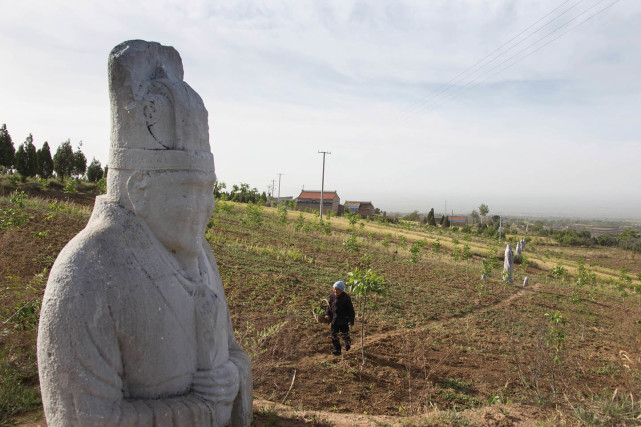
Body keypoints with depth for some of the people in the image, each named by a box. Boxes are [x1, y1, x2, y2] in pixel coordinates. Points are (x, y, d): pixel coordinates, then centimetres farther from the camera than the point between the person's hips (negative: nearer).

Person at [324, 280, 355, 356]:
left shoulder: (346, 297, -17)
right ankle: (337, 350, 14)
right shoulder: (332, 296, -4)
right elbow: (329, 305, 13)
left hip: (343, 320, -4)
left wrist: (351, 321, -14)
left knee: (344, 334, 8)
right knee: (334, 335, 3)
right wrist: (327, 313, 0)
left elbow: (350, 310, -11)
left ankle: (348, 343, 40)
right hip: (334, 319, 4)